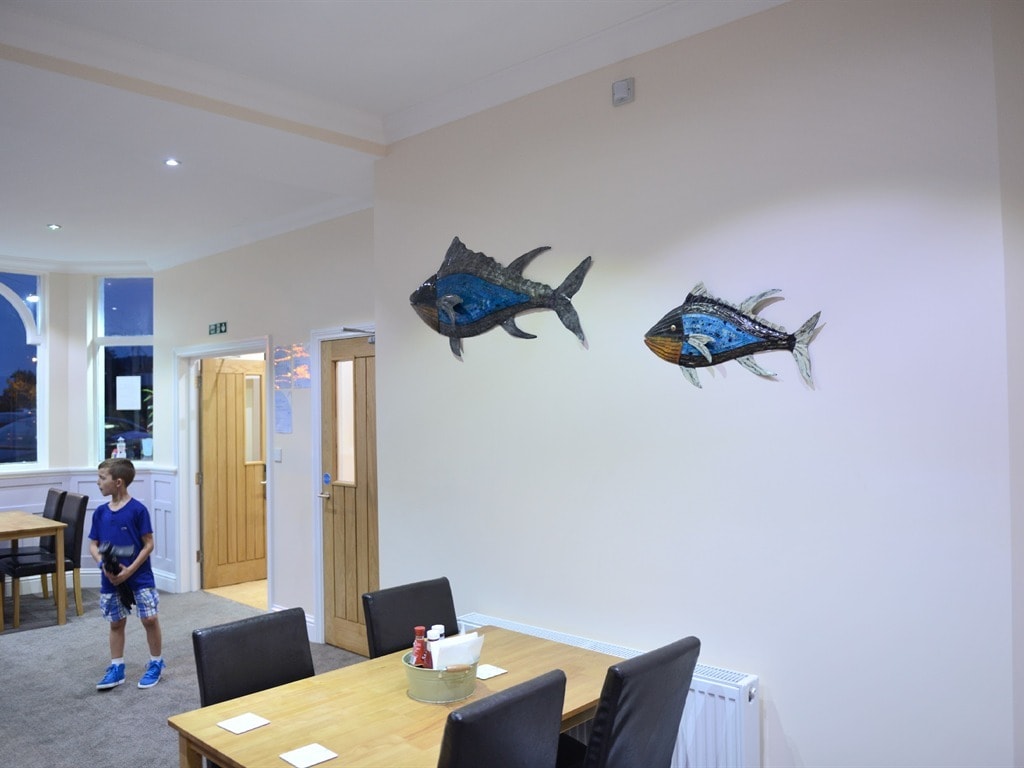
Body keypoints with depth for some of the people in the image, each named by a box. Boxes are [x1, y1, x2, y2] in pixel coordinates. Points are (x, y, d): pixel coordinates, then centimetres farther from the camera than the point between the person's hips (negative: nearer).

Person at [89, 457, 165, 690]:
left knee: (150, 619, -1)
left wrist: (129, 570, -17)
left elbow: (148, 544, -11)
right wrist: (104, 565, -12)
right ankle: (116, 668, 26)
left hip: (140, 576, -5)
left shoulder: (138, 510, -13)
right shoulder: (100, 512, 1)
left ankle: (156, 664, 16)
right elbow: (93, 545, 6)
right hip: (110, 579, 5)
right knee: (116, 623, 14)